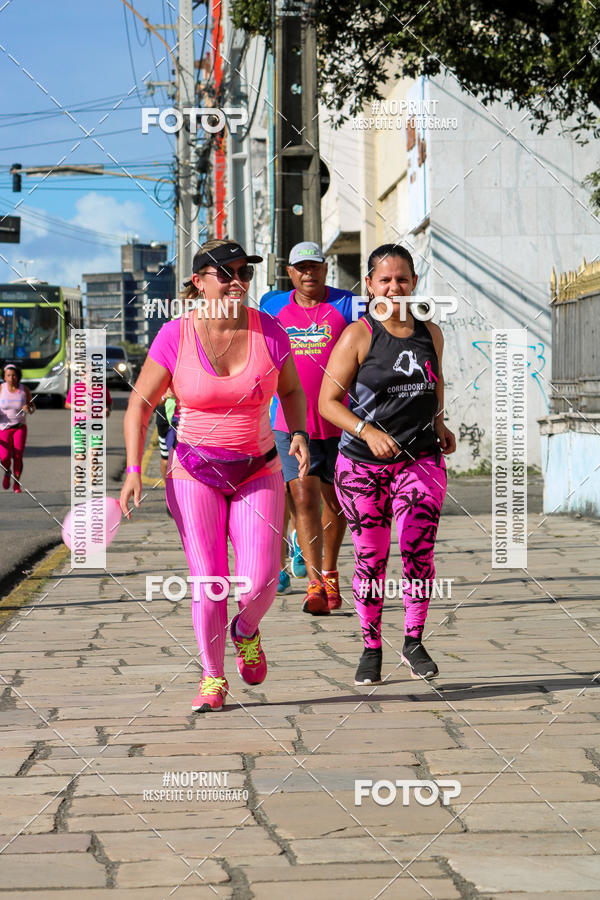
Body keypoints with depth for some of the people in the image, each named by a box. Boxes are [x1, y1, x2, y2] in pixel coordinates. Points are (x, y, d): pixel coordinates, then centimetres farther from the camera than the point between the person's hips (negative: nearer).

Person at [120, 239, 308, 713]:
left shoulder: (269, 332, -7)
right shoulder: (175, 336, -10)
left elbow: (292, 391, 11)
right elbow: (141, 404, -2)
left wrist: (299, 434, -7)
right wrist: (133, 469, -10)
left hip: (258, 472, 1)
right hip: (194, 472, -1)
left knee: (259, 583, -9)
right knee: (208, 582, -6)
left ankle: (245, 632, 27)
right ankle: (213, 678, 13)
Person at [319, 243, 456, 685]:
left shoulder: (430, 333, 7)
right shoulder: (358, 336, -6)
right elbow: (328, 401, -6)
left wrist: (439, 423, 15)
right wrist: (368, 431, -19)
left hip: (421, 458, 2)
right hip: (363, 465, -2)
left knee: (419, 549, -12)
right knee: (370, 557, 2)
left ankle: (414, 641, 6)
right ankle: (371, 648, 19)